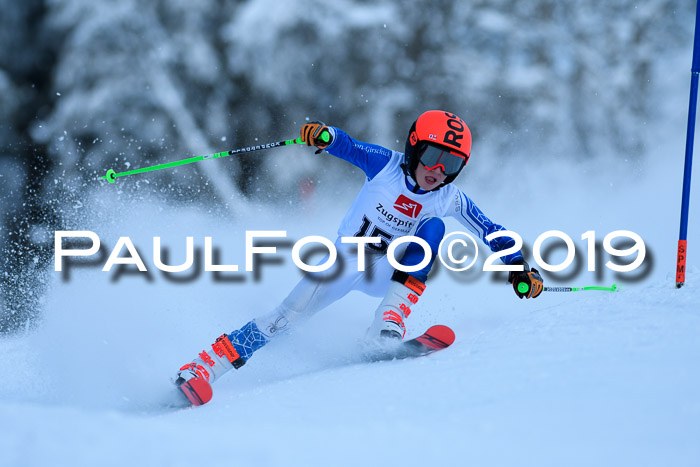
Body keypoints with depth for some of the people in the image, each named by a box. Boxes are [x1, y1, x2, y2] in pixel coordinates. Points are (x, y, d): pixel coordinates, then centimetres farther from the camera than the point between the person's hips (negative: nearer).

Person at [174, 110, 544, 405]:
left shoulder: (450, 199, -10)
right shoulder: (386, 165, -15)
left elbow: (493, 234, -2)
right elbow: (346, 145, -25)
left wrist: (520, 268, -15)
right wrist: (323, 135, -47)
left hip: (388, 274, 2)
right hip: (345, 262, -2)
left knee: (433, 227, -23)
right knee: (288, 316, -18)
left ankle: (387, 327, -31)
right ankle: (202, 367, -11)